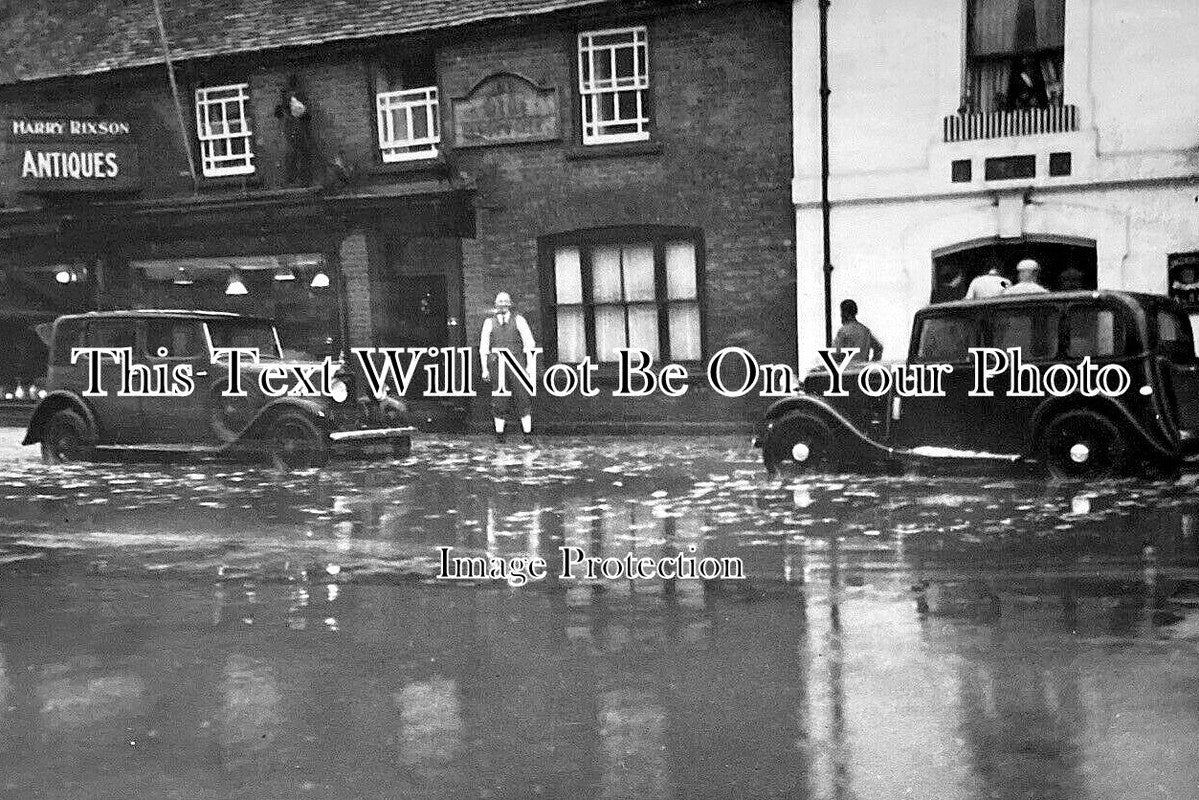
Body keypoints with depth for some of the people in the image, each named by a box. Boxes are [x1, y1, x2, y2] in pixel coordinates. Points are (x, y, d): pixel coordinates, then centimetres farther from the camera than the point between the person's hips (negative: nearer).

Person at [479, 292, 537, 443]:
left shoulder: (518, 320, 4)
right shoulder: (489, 322, 7)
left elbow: (529, 343, 2)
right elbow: (483, 347, 10)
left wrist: (530, 365, -5)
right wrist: (484, 369, 5)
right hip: (497, 363, 1)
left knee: (523, 398, -4)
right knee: (499, 401, 1)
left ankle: (527, 433, 1)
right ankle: (499, 433, 8)